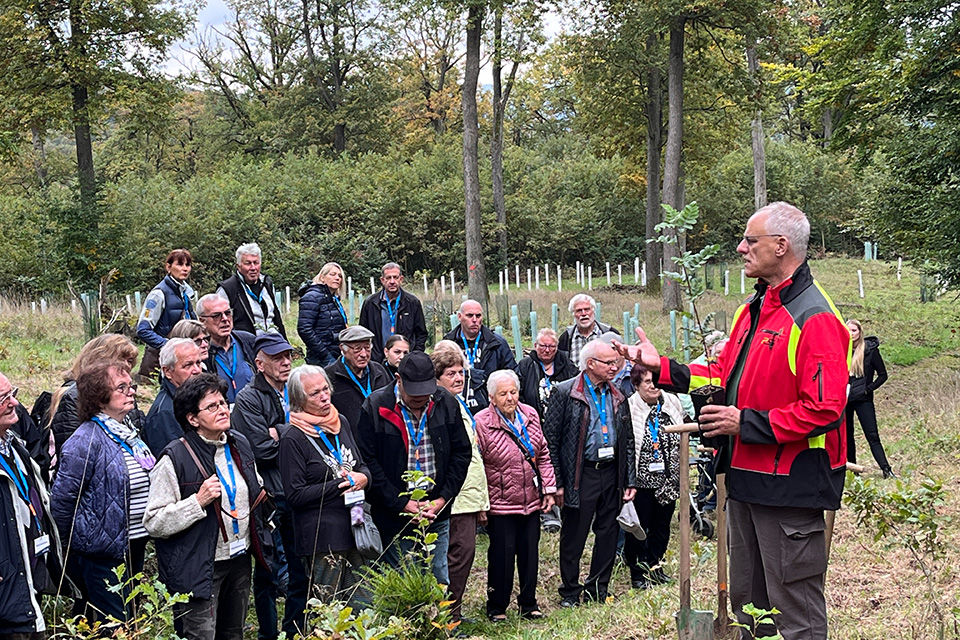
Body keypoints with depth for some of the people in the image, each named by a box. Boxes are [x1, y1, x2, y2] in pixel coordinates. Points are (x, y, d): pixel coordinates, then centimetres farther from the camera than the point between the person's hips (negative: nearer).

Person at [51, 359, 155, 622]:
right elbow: (62, 499, -17)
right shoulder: (86, 440, -17)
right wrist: (76, 542, -8)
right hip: (103, 554, -9)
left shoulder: (129, 434, 11)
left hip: (134, 549, 9)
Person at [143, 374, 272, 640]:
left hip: (240, 561, 7)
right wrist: (198, 502, -27)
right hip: (198, 570, -7)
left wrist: (263, 494, 6)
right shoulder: (176, 458, -16)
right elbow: (154, 523, -19)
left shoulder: (239, 445, 7)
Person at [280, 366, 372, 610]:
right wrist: (341, 485, -14)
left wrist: (363, 477, -4)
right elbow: (295, 496, -12)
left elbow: (362, 465, 21)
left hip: (354, 530, 6)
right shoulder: (292, 439, -9)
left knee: (362, 607, 8)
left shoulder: (341, 423, 10)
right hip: (321, 538, -6)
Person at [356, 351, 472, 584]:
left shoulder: (446, 403, 0)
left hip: (437, 512, 3)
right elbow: (368, 461, -9)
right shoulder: (375, 407, -10)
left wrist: (443, 498, -4)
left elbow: (462, 452, 6)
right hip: (395, 517, -3)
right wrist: (401, 504, -12)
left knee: (439, 583, 11)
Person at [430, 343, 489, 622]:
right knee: (461, 552, -9)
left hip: (469, 497, 9)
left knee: (463, 553, 11)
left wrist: (482, 500, 23)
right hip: (456, 498, -9)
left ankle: (453, 613, 21)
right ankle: (449, 617, 0)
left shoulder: (460, 406, 17)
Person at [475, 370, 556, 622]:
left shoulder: (530, 415, 4)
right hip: (500, 504, -5)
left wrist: (549, 489, 8)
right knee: (502, 555, 1)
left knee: (530, 553, 12)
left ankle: (528, 603, 29)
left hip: (531, 502, 5)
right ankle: (497, 607, 19)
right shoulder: (481, 423, -13)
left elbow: (543, 454, 12)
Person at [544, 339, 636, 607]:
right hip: (580, 476, -5)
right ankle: (570, 592, 18)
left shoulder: (618, 397, 11)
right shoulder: (565, 393, -6)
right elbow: (551, 440, -7)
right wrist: (557, 482, -11)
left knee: (608, 533, 10)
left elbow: (628, 441, 15)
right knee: (573, 537, 3)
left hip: (611, 473, 5)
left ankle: (598, 589, 25)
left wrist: (630, 481, 9)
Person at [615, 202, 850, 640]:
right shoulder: (752, 310, 13)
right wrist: (662, 369, 11)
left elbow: (823, 409, -24)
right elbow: (726, 378, 19)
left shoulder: (814, 318, -17)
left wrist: (746, 424, -20)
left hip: (790, 484, -10)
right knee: (746, 600, 20)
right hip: (746, 475, 10)